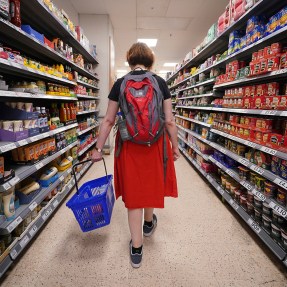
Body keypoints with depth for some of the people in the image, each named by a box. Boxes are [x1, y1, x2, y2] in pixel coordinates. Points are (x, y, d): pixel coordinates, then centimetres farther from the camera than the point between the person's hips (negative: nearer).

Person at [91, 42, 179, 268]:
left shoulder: (120, 84, -1)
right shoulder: (160, 82, -1)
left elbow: (108, 120, -1)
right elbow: (169, 121, -4)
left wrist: (99, 148, 8)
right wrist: (175, 147, 9)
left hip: (128, 145, 0)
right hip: (155, 144, 1)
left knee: (133, 191, 11)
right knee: (152, 184, 24)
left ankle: (136, 249, 25)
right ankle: (149, 223, 50)